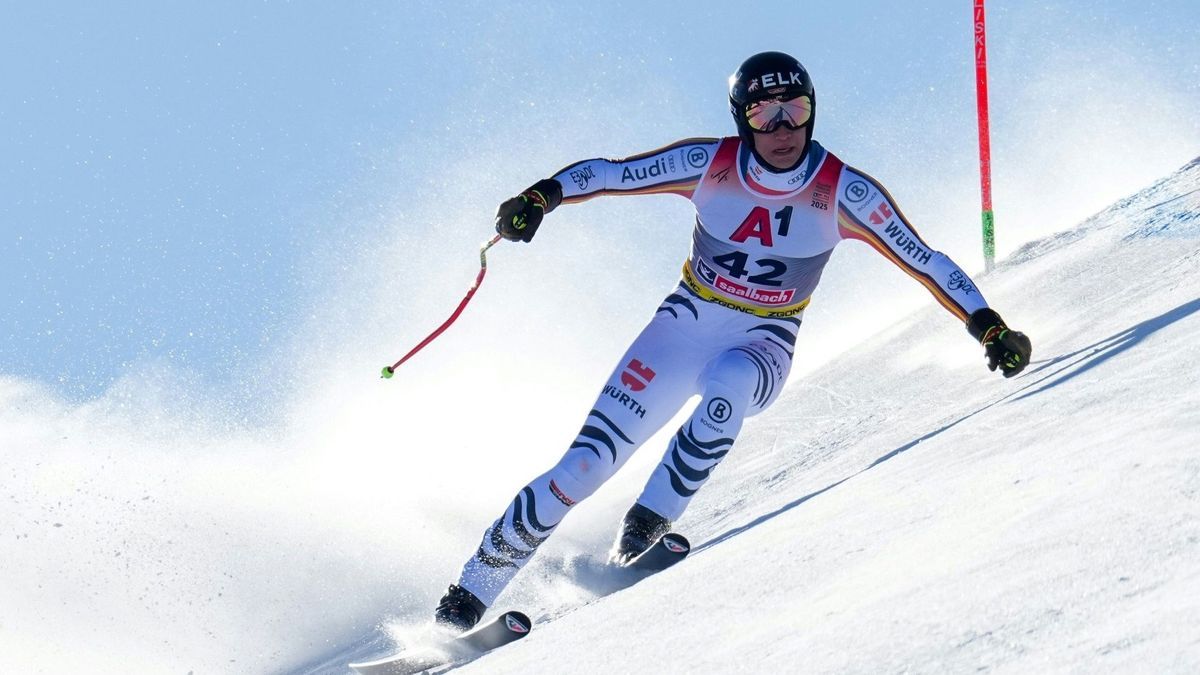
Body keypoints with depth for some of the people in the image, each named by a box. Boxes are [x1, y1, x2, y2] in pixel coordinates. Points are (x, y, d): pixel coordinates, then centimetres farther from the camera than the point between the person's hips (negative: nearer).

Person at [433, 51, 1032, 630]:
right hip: (683, 327, 1)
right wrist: (541, 197, -24)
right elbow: (605, 173, -6)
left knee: (727, 382, -40)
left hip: (762, 348, -1)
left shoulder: (843, 192, -14)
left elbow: (925, 262, -10)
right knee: (581, 468, -11)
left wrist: (989, 326, -19)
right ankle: (471, 591, 5)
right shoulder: (708, 163, -12)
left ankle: (649, 524, -20)